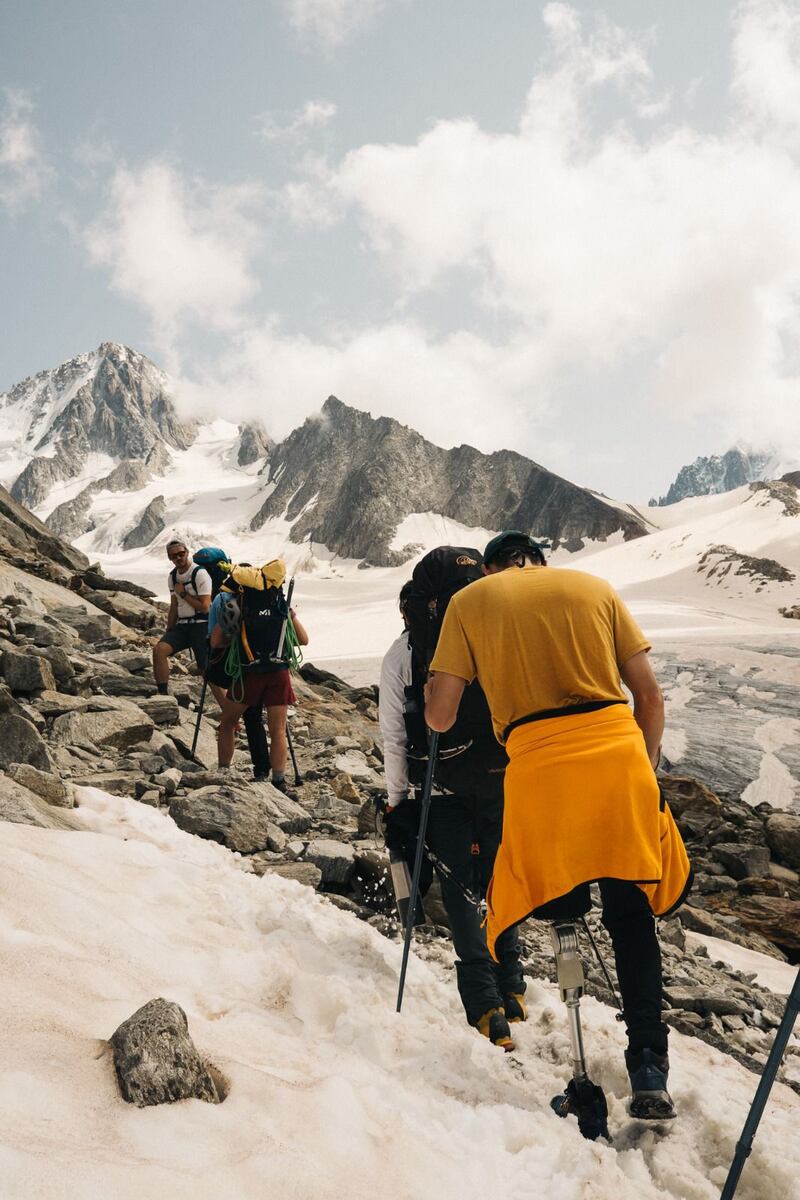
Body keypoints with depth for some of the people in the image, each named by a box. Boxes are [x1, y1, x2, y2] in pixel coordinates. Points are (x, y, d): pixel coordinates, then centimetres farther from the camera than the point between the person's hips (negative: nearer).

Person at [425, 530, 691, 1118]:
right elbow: (650, 696, 12)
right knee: (631, 913, 13)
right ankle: (650, 1072, 15)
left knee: (553, 902, 25)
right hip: (620, 750, 3)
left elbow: (439, 717, 7)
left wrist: (432, 695, 30)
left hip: (539, 764, -2)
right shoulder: (595, 587, 15)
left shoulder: (469, 600, 11)